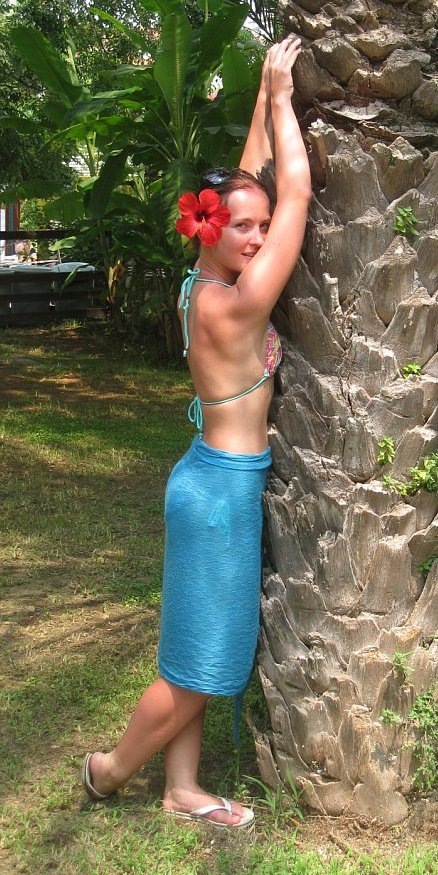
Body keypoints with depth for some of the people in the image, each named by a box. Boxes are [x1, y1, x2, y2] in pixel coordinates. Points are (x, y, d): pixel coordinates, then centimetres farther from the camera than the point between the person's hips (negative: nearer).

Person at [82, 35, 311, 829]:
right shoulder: (231, 305, -24)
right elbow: (295, 190, -22)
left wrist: (266, 94, 10)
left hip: (217, 477, 9)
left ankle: (182, 791, 30)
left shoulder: (204, 283, -1)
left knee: (205, 655, 17)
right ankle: (110, 771, 28)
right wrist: (280, 95, -13)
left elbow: (252, 179, 9)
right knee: (202, 664, 7)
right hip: (225, 487, -9)